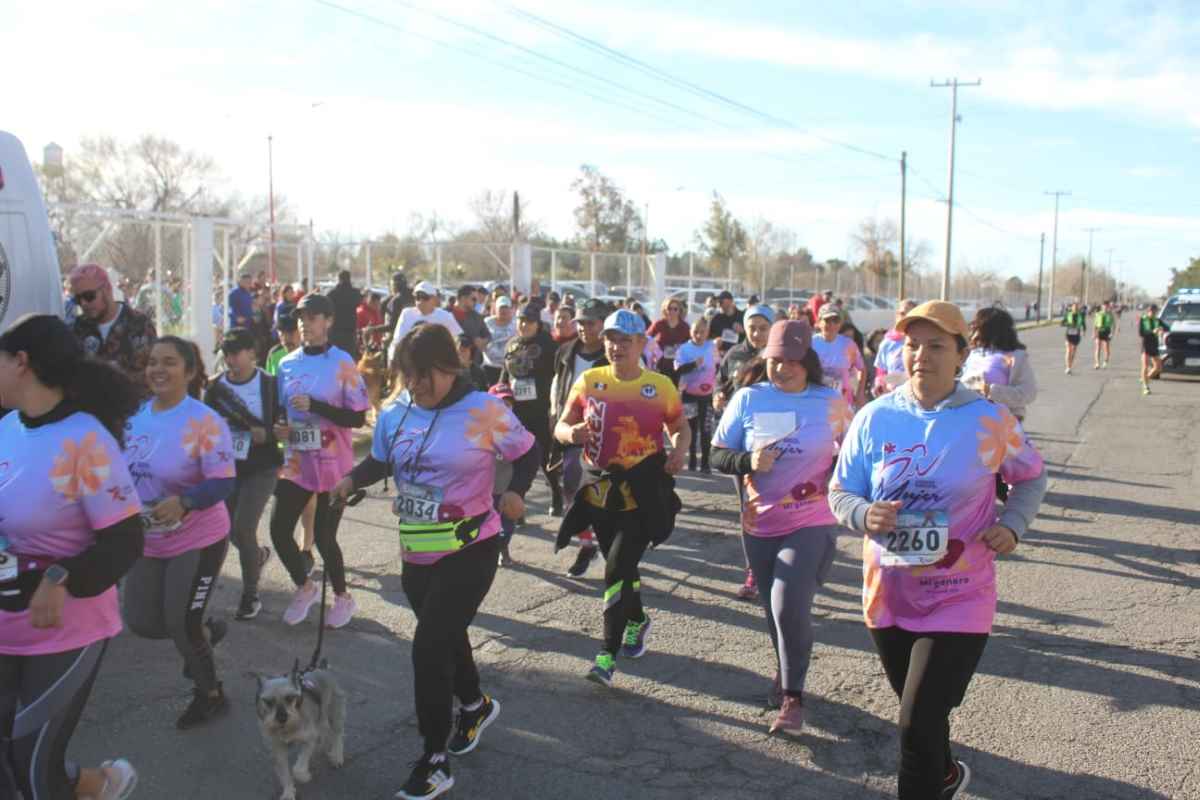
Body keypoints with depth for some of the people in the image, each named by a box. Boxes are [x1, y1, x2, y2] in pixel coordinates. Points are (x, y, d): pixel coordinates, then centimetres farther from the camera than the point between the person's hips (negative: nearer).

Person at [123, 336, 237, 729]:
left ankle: (210, 694, 26)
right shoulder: (135, 415, 0)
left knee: (180, 624, -1)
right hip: (147, 541, 7)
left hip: (198, 540, -6)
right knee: (142, 623, 10)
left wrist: (183, 501, -38)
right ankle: (205, 631, 42)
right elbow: (125, 468, 15)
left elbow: (224, 483, -24)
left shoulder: (205, 422, -21)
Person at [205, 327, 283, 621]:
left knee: (242, 529, -12)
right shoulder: (216, 386, 2)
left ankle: (250, 595, 6)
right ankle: (259, 554, 47)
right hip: (227, 467, 5)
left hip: (260, 468, -4)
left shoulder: (268, 384, -8)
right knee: (230, 530, 11)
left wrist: (267, 434, -22)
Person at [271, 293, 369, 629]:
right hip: (296, 462, 5)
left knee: (324, 536, 0)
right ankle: (304, 587, 28)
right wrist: (279, 427, -4)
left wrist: (315, 406, -22)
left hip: (332, 465, -5)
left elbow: (358, 418, -14)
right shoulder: (287, 364, 6)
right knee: (279, 530, 1)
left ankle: (342, 597, 26)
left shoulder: (342, 363, -10)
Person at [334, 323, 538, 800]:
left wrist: (515, 492, -20)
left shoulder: (483, 410, -15)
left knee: (429, 648, -11)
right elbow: (380, 461, 14)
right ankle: (475, 706, 52)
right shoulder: (395, 414, -1)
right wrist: (352, 479, -7)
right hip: (416, 553, 6)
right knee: (445, 637, 23)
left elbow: (528, 452, -3)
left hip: (470, 551, -6)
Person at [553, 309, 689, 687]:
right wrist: (572, 433, -17)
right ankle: (637, 621, 45)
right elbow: (560, 427, 7)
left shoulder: (660, 386, -3)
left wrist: (679, 450, -11)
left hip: (643, 493, -4)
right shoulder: (589, 381, 1)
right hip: (600, 490, 4)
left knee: (618, 569, -12)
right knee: (619, 566, 18)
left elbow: (680, 428, 11)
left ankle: (608, 654, -4)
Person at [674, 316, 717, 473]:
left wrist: (713, 382, 3)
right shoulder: (684, 348, -6)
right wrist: (694, 364, -27)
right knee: (692, 428, 9)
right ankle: (692, 460, 21)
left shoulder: (712, 347, 2)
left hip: (707, 394, 1)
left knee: (705, 429, -2)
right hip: (689, 394, -1)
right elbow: (678, 369, -16)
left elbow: (717, 367, 15)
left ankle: (705, 462, 4)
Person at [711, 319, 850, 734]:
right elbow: (718, 455, -2)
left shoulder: (830, 403, -5)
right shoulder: (748, 399, -4)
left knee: (790, 605, -16)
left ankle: (792, 695, 3)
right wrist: (748, 462, -21)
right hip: (760, 524, 3)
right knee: (774, 609, 16)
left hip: (812, 524, -2)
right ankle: (787, 672, 44)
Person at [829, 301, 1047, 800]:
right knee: (918, 716, 24)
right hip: (888, 598, 4)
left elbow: (1031, 478, 8)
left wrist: (1012, 525, -9)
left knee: (918, 727, -10)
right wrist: (865, 515, -20)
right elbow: (839, 493, 1)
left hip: (959, 602, -3)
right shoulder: (875, 418, -6)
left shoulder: (991, 421, -9)